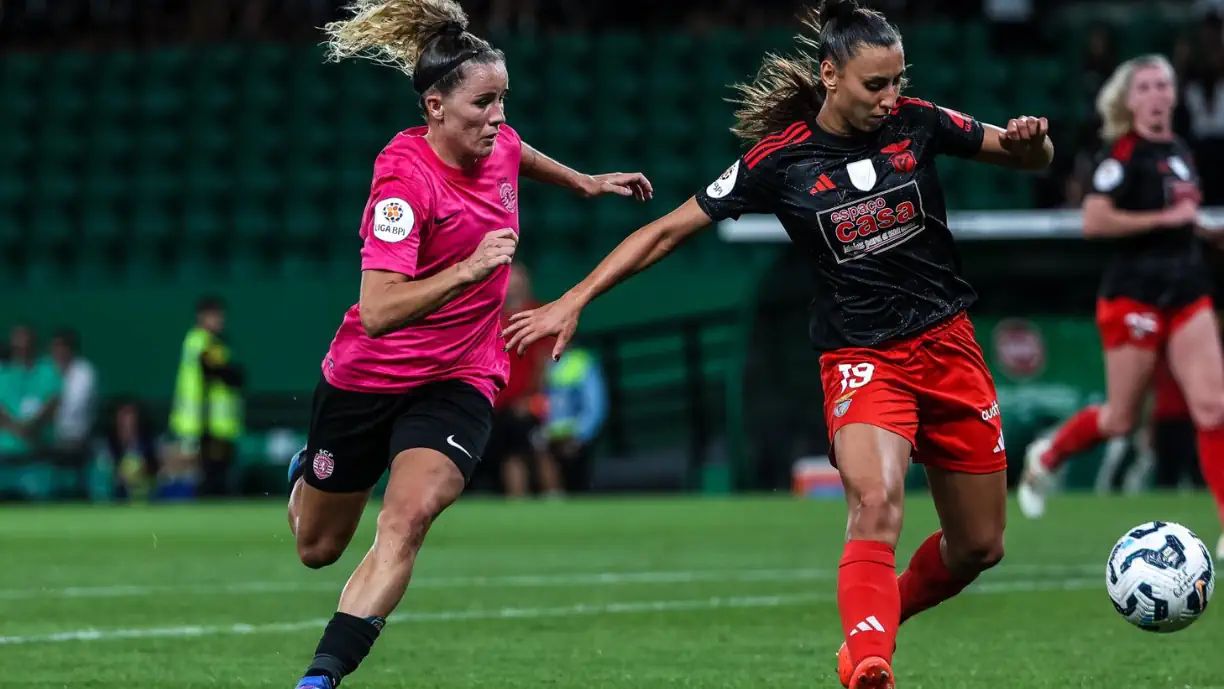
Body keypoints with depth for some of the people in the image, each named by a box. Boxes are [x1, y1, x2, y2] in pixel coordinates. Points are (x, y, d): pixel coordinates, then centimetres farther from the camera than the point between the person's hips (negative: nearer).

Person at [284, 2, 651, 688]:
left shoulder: (498, 146, -6)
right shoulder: (405, 177, -26)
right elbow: (376, 312, -35)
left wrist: (583, 181, 28)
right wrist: (468, 269, -43)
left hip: (461, 380, 3)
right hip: (369, 375, -3)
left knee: (409, 516, -26)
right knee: (317, 549, 17)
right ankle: (307, 474, 54)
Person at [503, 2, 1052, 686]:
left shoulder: (915, 122, -3)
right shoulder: (781, 159, -9)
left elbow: (1031, 156, 8)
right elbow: (668, 230, -4)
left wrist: (1029, 139, -17)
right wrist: (574, 301, -8)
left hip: (948, 345, 4)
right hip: (861, 359, -4)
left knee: (980, 545, 9)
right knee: (877, 502, -32)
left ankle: (876, 625, 34)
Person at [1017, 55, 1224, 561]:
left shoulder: (1180, 152, 13)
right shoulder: (1123, 153, -11)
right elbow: (1094, 221, -22)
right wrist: (1165, 218, -19)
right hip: (1134, 293, -6)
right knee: (1120, 418, 3)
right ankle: (1045, 457, 31)